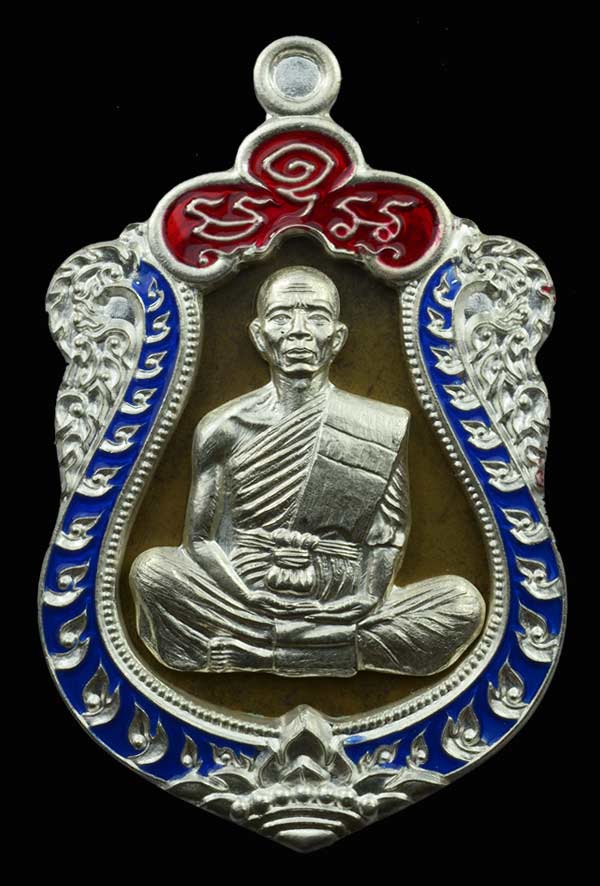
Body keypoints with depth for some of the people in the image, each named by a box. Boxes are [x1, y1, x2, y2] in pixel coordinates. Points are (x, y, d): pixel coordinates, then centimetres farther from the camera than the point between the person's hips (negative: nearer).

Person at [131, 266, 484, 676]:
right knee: (151, 569, -24)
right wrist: (253, 599, -13)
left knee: (463, 602, -19)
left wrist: (364, 604, -13)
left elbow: (387, 543, 2)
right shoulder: (225, 428, -1)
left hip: (342, 608, 1)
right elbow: (199, 538, 0)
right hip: (244, 599, 0)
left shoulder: (383, 430, -1)